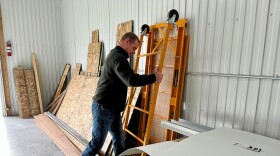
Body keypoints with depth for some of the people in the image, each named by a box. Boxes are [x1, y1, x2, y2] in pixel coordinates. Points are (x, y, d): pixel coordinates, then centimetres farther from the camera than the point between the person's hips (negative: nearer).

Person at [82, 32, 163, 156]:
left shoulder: (115, 55, 15)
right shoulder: (118, 57, -20)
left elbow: (126, 79, 21)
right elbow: (131, 80, -34)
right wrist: (153, 77, -22)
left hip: (112, 108, 10)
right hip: (103, 108, -10)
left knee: (119, 140, 16)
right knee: (97, 143, 5)